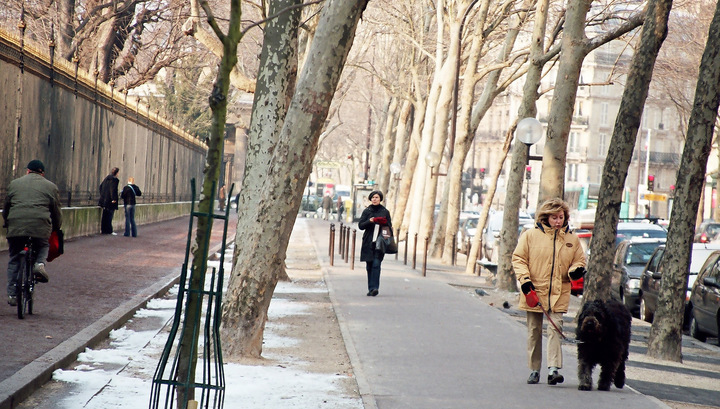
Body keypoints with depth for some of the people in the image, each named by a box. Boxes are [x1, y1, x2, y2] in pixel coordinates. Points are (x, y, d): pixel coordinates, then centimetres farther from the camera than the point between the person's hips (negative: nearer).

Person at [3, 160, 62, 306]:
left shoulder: (14, 183, 21)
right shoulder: (50, 186, 16)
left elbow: (5, 208, 25)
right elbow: (56, 212, 18)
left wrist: (7, 223, 38)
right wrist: (56, 228, 32)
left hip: (15, 224, 1)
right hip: (40, 226, -1)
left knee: (14, 261, 12)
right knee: (43, 247, 25)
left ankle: (12, 294, 9)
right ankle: (40, 263, -6)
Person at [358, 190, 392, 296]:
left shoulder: (385, 212, 8)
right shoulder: (367, 211, 9)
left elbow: (390, 226, 13)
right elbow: (360, 225, 3)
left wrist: (384, 223, -8)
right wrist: (369, 221, -13)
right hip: (368, 242, 2)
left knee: (376, 264, -15)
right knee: (369, 266, 4)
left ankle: (374, 288, -19)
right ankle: (371, 288, 13)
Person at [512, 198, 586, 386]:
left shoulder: (571, 239, 7)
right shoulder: (531, 235, 1)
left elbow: (579, 260, 17)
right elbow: (518, 258, 3)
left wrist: (576, 270, -7)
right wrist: (524, 279, -10)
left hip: (558, 294, 0)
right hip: (534, 292, 0)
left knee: (555, 330, -12)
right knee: (534, 332, 7)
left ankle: (553, 369, -16)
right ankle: (534, 370, 16)